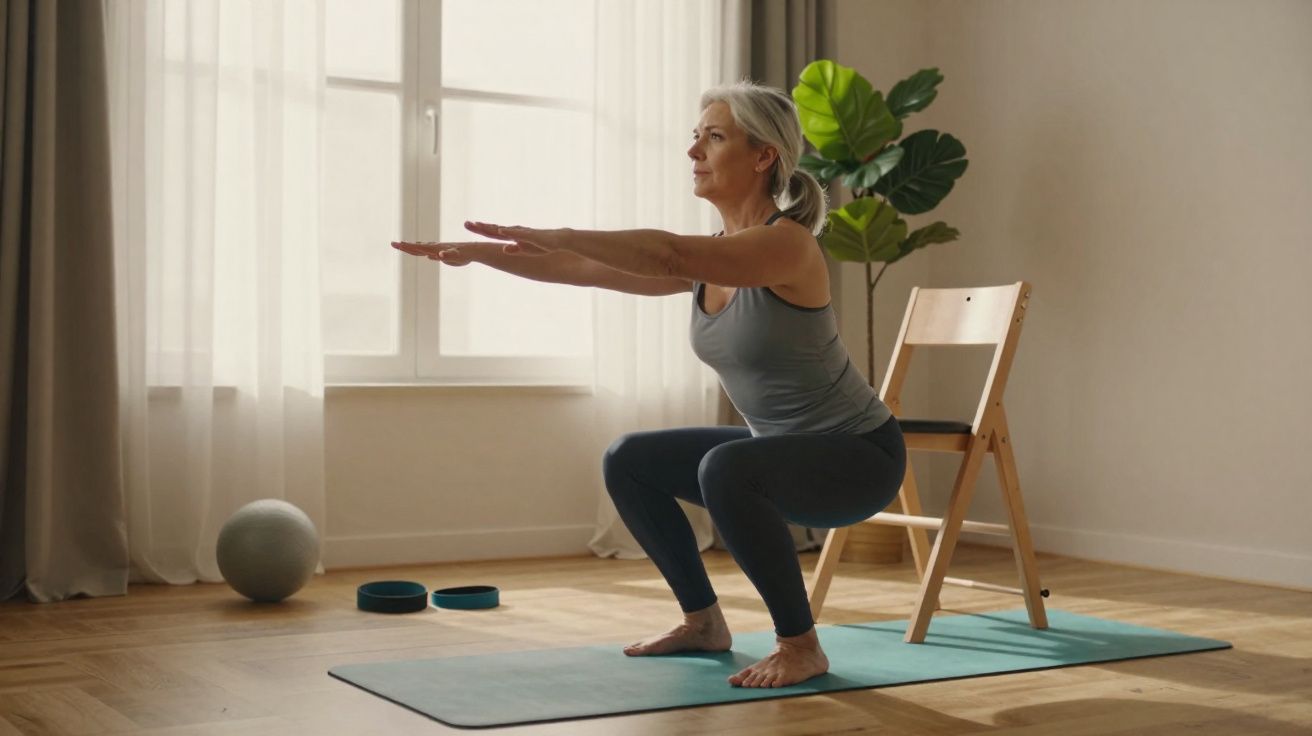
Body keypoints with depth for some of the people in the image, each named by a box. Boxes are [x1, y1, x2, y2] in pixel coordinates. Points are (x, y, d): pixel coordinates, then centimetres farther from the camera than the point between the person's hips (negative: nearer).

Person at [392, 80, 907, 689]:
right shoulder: (707, 261, 2)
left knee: (726, 468, -36)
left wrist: (552, 234, -38)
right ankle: (703, 621, 16)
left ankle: (801, 645, -16)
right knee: (628, 461, 5)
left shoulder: (788, 243, -23)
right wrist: (476, 252, -3)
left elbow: (667, 254, -39)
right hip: (779, 448, 8)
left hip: (859, 455, -8)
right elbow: (585, 270, 2)